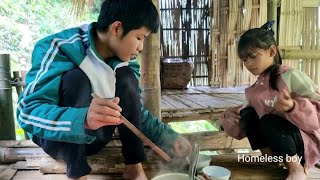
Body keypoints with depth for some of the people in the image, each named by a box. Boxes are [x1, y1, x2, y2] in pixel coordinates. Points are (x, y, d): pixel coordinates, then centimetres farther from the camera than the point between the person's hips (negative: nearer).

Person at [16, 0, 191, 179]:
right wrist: (83, 119, -50)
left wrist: (168, 138, -10)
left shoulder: (127, 61, -6)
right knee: (76, 78, -28)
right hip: (55, 137, -5)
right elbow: (27, 111, -32)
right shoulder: (62, 48, -24)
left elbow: (137, 112, 3)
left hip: (95, 137, 5)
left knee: (126, 76, -14)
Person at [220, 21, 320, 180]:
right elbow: (244, 127, 7)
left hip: (306, 141, -6)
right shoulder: (257, 88, 4)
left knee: (269, 122, -31)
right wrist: (230, 117, -15)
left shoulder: (291, 76, -15)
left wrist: (292, 107, -38)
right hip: (275, 141, 6)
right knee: (248, 114, -10)